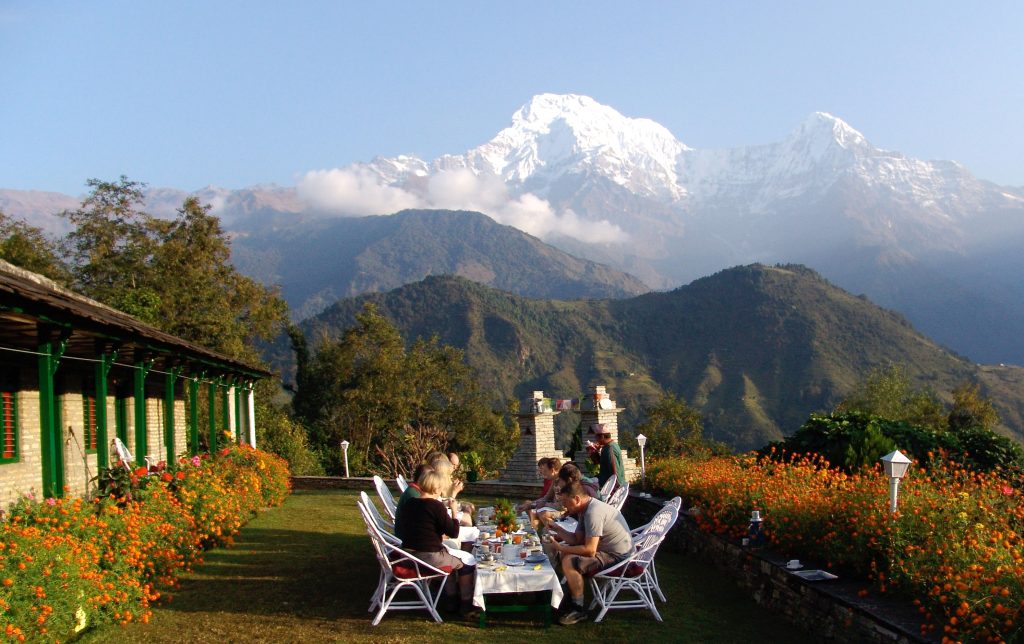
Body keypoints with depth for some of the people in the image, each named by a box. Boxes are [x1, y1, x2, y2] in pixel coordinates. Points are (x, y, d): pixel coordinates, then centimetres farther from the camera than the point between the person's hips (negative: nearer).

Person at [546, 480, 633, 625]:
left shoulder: (593, 513, -26)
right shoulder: (585, 509, 6)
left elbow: (589, 550, -30)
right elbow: (577, 539, 9)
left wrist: (559, 548, -22)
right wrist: (555, 528, 2)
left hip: (616, 556, -11)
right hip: (606, 548, 11)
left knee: (568, 562, -23)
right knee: (565, 552, 17)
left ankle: (579, 609, -12)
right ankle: (572, 591, 24)